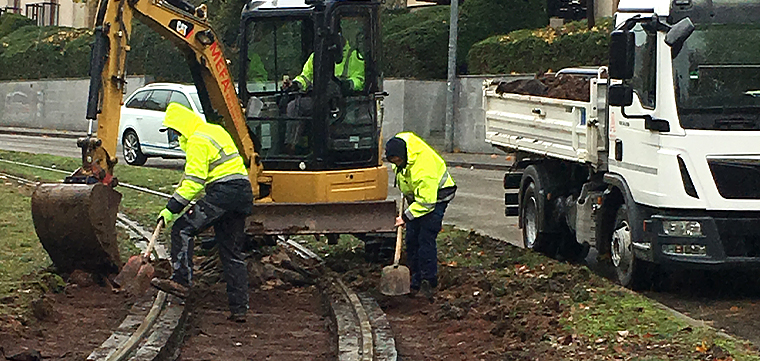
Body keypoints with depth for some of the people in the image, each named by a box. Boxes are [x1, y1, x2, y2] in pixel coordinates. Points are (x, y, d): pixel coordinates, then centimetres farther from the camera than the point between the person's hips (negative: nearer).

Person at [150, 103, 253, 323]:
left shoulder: (197, 141, -7)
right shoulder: (216, 131, 23)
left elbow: (194, 181, -12)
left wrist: (172, 208, -9)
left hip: (224, 192, -9)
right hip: (244, 192, 9)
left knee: (183, 229, -6)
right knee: (232, 251, 10)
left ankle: (181, 281, -14)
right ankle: (239, 308, 7)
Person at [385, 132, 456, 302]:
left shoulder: (423, 169, -39)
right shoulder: (399, 143, -16)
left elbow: (426, 202, -33)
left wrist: (406, 217, -27)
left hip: (435, 195, -9)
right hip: (416, 195, 9)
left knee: (426, 239, -18)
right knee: (411, 240, 5)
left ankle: (429, 283, -14)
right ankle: (415, 283, 11)